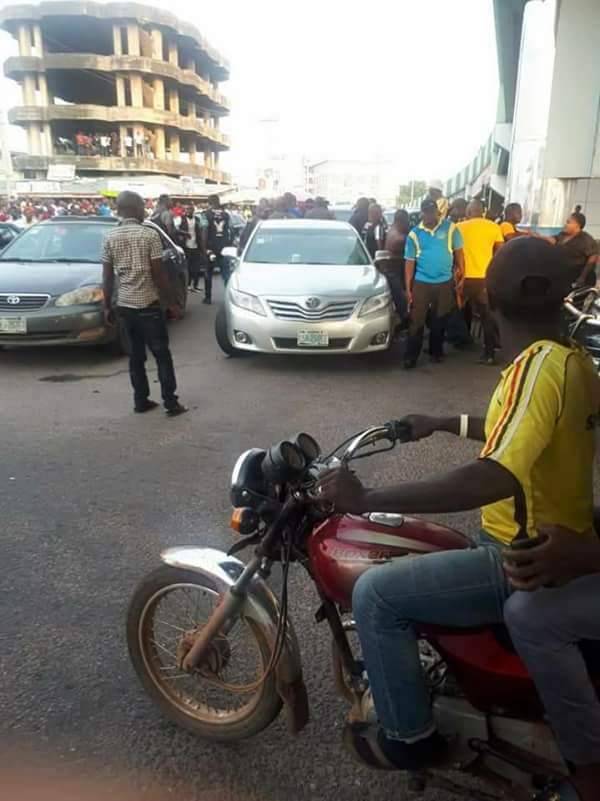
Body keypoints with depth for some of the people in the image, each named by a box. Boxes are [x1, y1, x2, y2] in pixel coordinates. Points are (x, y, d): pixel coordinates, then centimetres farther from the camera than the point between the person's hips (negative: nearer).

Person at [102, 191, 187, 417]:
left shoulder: (110, 238, 4)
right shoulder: (149, 234, -10)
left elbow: (107, 277, 4)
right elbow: (158, 274, -11)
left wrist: (107, 307, 12)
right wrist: (172, 303, -4)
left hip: (124, 305, 5)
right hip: (148, 304, -5)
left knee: (136, 355, 13)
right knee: (162, 354, 2)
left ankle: (141, 401, 17)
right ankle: (171, 403, 3)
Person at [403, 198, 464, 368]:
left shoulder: (450, 228, -2)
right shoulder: (414, 234, -1)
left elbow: (458, 252, 4)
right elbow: (410, 262, 1)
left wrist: (461, 275, 1)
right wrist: (408, 288, -1)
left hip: (445, 282, 1)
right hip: (421, 283, 0)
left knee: (439, 321, 12)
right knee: (416, 321, -1)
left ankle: (436, 351, 27)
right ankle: (411, 356, 5)